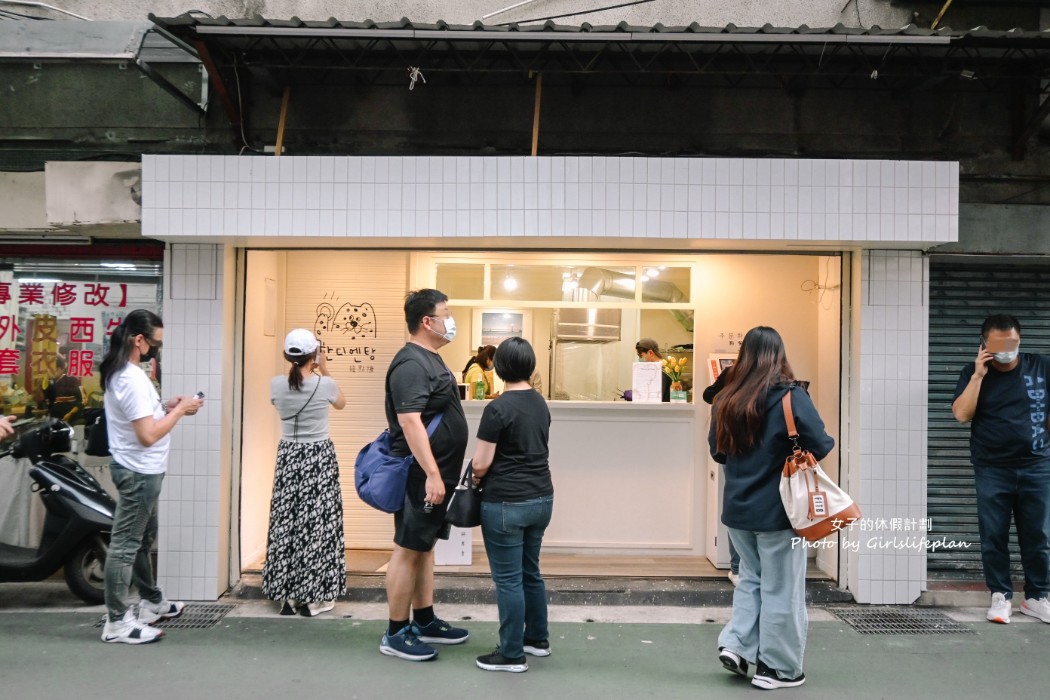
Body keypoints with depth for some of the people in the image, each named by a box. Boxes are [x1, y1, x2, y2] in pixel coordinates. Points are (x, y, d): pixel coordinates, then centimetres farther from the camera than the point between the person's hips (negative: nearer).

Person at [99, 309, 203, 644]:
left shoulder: (120, 372, 8)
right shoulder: (132, 379, -24)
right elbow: (148, 435, -28)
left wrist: (166, 406, 7)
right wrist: (180, 410, -17)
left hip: (138, 470, 11)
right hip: (139, 472, -11)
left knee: (143, 539, 21)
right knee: (126, 544, -3)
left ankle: (152, 601, 35)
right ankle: (117, 622, 6)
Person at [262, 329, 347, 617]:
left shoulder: (276, 384, -5)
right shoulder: (325, 384, -12)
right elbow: (341, 403, 11)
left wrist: (298, 368, 15)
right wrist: (324, 370, 10)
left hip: (288, 456, 3)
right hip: (319, 456, -3)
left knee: (286, 522, 8)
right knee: (317, 523, 3)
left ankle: (288, 596, 15)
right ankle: (313, 597, 8)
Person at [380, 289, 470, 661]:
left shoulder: (430, 359, 13)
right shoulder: (411, 364, -19)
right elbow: (410, 422, -26)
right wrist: (432, 474, -29)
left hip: (434, 474, 10)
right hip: (421, 476, -10)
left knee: (425, 547, 16)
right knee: (408, 550, -1)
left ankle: (425, 622, 27)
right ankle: (395, 634, 9)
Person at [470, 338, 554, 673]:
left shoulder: (498, 408, -15)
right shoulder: (541, 403, 8)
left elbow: (481, 464, -12)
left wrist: (474, 480, 7)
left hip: (506, 503, -8)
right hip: (541, 498, 8)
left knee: (508, 579, 2)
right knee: (530, 572, 20)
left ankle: (512, 654, 12)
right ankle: (538, 638, 32)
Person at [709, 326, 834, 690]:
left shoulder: (726, 399, 0)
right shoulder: (790, 396, -15)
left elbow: (717, 452, 10)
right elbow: (820, 446, -15)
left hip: (738, 508, 5)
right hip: (778, 509, -5)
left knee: (752, 579, 22)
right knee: (780, 589, 8)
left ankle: (735, 644, 15)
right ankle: (777, 667, 18)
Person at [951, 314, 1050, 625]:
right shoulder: (974, 372, -1)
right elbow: (961, 414, -12)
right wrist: (978, 375, -16)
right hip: (992, 470, -1)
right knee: (993, 536, 3)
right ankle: (1001, 596, 14)